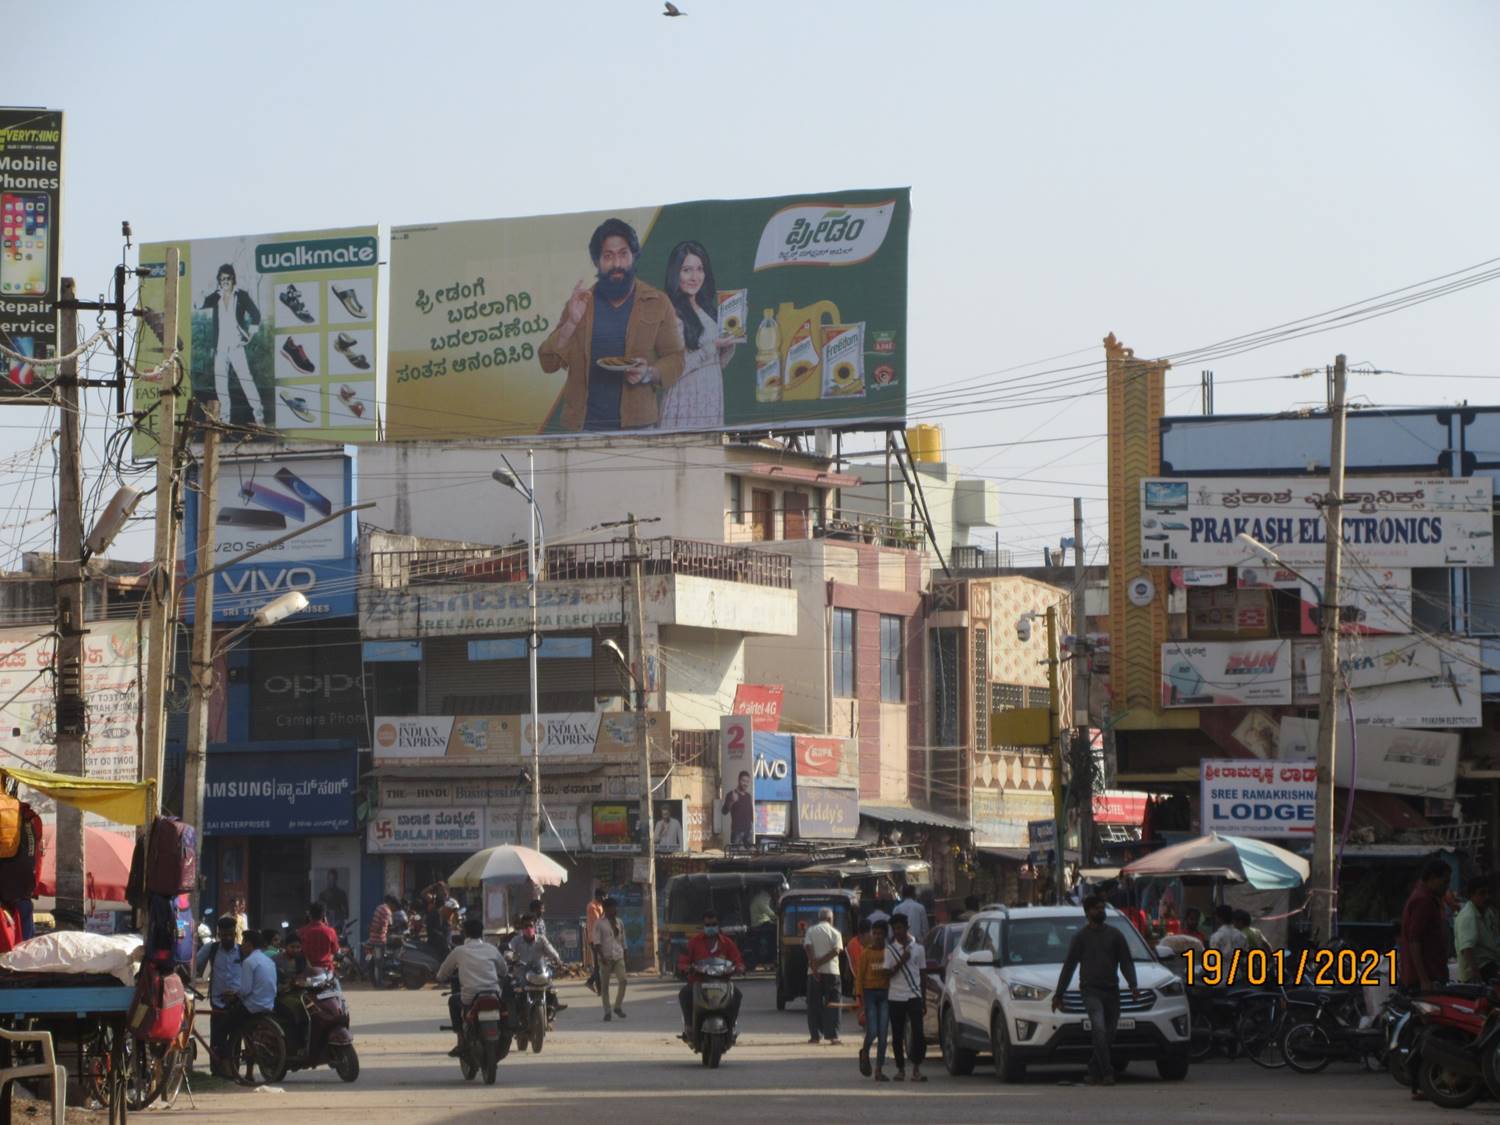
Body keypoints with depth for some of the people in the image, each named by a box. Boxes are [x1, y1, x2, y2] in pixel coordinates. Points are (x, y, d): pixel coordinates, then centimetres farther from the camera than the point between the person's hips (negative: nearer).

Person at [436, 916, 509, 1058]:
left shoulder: (459, 951, 6)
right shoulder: (491, 949, 11)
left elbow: (441, 976, 15)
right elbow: (503, 970, 25)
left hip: (470, 998, -2)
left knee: (453, 1001, 29)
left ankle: (461, 1041, 16)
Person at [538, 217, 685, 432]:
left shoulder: (657, 303, 5)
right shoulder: (580, 303, 8)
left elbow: (674, 358, 6)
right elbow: (549, 363, 5)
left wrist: (649, 374, -14)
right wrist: (571, 323, -10)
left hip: (636, 423, -1)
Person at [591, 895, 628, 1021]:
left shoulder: (619, 923, 12)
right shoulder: (599, 924, -4)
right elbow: (597, 942, -9)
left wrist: (624, 956, 16)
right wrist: (601, 956, -19)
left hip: (618, 956, 4)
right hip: (605, 957, -4)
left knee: (622, 980, -12)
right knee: (604, 985, 2)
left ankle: (618, 1006, 3)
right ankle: (607, 1012, 8)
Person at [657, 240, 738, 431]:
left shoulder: (708, 310, 14)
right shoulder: (672, 313, -9)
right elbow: (677, 368, -14)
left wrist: (730, 341, 2)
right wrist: (714, 346, -13)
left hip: (712, 403, 7)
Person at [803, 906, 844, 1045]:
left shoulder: (811, 931, 6)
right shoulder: (835, 932, 2)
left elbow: (807, 947, -8)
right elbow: (836, 950, -11)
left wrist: (814, 963, -14)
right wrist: (820, 962, -12)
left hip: (814, 972, 1)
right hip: (831, 971, -1)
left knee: (814, 1004, 7)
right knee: (832, 1005, 2)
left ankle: (815, 1035, 5)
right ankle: (832, 1035, -5)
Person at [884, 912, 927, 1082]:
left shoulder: (918, 948, 6)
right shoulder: (890, 949, 3)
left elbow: (922, 973, 10)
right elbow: (888, 973, -4)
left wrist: (924, 999, 8)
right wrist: (901, 961, -18)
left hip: (914, 996, 0)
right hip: (896, 997, 0)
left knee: (918, 1032, -12)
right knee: (897, 1035, 4)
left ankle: (916, 1068, -9)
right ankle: (900, 1069, 15)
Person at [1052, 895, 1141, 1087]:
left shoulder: (1115, 935, 12)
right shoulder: (1081, 936, 5)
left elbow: (1126, 963, 11)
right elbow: (1069, 966, 7)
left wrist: (1132, 984, -7)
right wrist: (1058, 994, 5)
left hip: (1112, 991, 4)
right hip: (1091, 990, -4)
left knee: (1108, 1034, 3)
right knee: (1099, 1029, -21)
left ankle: (1094, 1073, 16)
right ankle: (1106, 1073, -25)